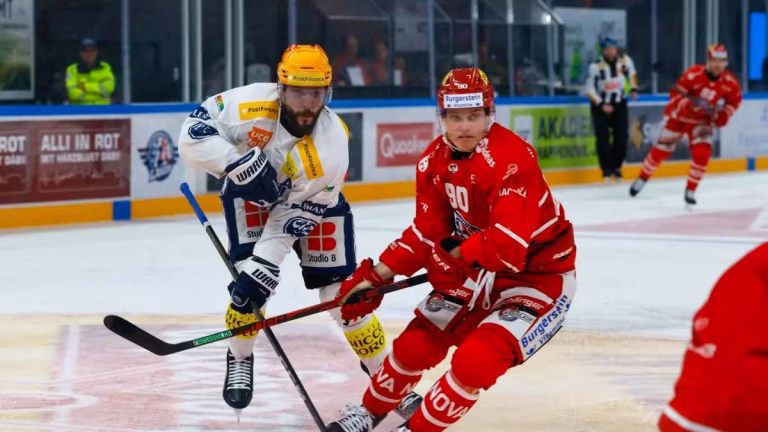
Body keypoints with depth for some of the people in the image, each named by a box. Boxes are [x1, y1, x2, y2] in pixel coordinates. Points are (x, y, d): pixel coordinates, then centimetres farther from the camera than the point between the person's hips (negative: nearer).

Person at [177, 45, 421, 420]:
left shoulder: (331, 147, -34)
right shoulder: (250, 106, -34)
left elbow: (294, 217, -30)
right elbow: (194, 134, -27)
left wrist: (263, 267, -37)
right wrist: (238, 161, -41)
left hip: (311, 201, 0)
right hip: (250, 192, 1)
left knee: (341, 293, -6)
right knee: (252, 276, -16)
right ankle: (240, 359, 10)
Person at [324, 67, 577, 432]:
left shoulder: (512, 159, -30)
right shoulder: (435, 160, -5)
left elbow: (508, 247, -35)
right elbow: (426, 234, 3)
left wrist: (455, 251, -18)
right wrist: (374, 277, -3)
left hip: (539, 275, -7)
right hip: (476, 269, 7)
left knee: (475, 361, -22)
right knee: (416, 344, 8)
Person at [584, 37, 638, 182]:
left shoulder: (625, 61, -10)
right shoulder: (596, 66, -21)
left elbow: (631, 72, 14)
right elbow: (589, 89, -17)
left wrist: (633, 88, 5)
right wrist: (601, 105, -22)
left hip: (619, 104, 3)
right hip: (600, 105, -3)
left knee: (621, 137, -2)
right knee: (603, 138, -10)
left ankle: (616, 167, 13)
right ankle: (607, 170, 0)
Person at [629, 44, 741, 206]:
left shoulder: (730, 82, -16)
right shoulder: (693, 74, -28)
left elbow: (735, 100, 4)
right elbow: (676, 93, -24)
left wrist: (724, 114, -10)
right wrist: (690, 105, -40)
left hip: (703, 121, 2)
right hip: (678, 116, -2)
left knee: (702, 154, -17)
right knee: (661, 150, 5)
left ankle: (690, 191, 0)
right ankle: (642, 179, 28)